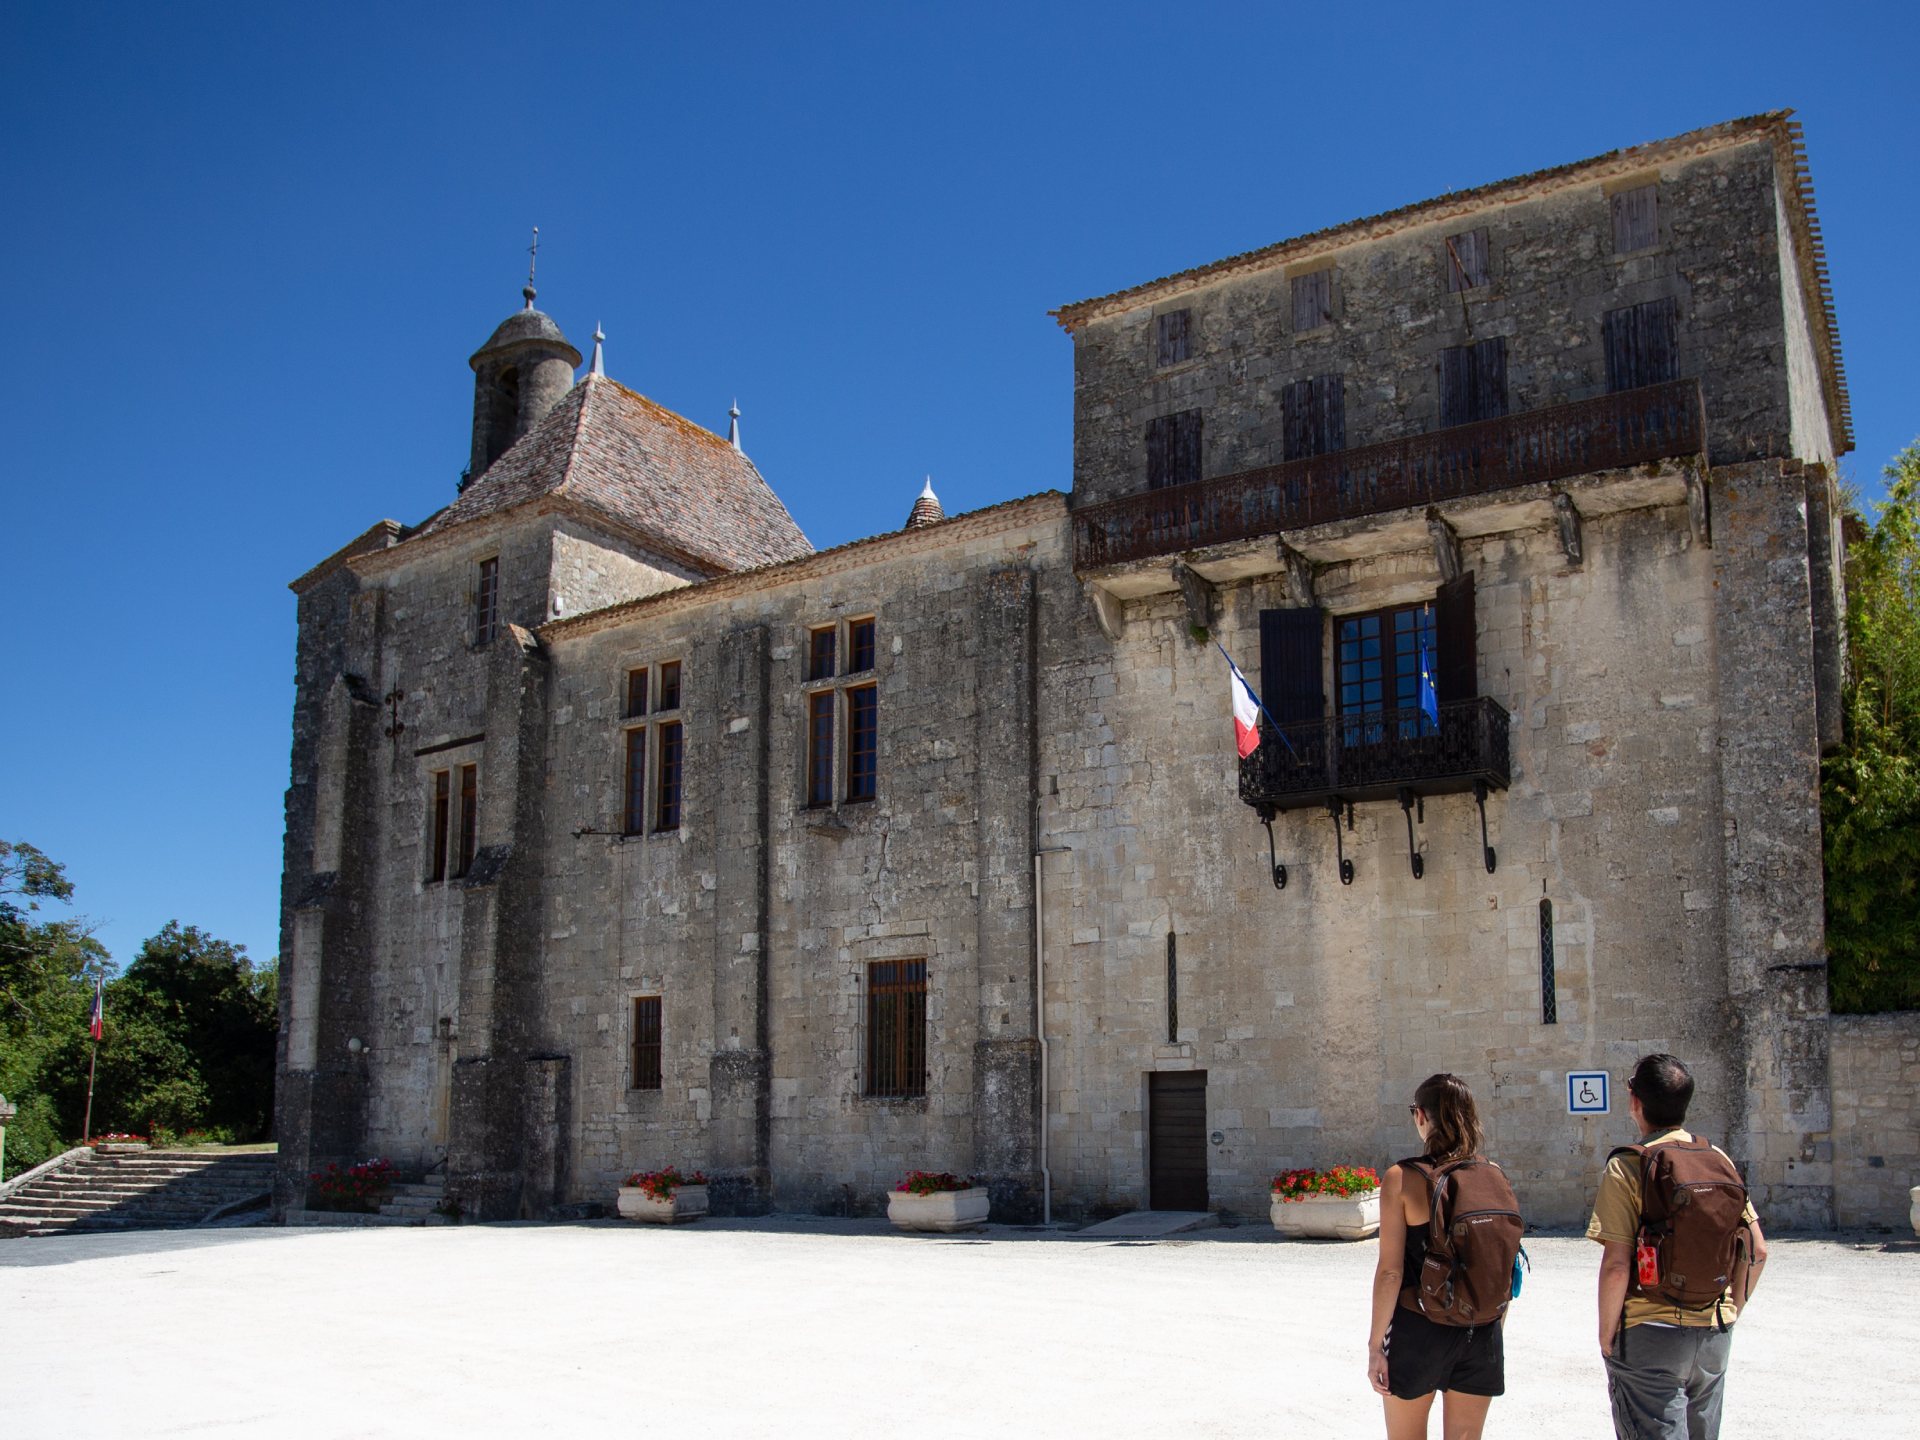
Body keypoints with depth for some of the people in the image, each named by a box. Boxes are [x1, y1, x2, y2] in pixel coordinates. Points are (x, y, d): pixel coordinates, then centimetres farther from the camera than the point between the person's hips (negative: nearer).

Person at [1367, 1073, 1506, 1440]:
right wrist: (1494, 1325, 17)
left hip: (1418, 1329, -4)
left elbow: (1391, 1271, -13)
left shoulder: (1401, 1178, -12)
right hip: (1481, 1332, 4)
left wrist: (1375, 1344, -6)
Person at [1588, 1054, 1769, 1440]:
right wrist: (1728, 1314, 16)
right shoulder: (1719, 1161, 3)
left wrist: (1606, 1336, -7)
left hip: (1650, 1335, -6)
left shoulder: (1627, 1167, -13)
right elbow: (1756, 1251, 5)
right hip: (1715, 1335, 6)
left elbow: (1616, 1266, -18)